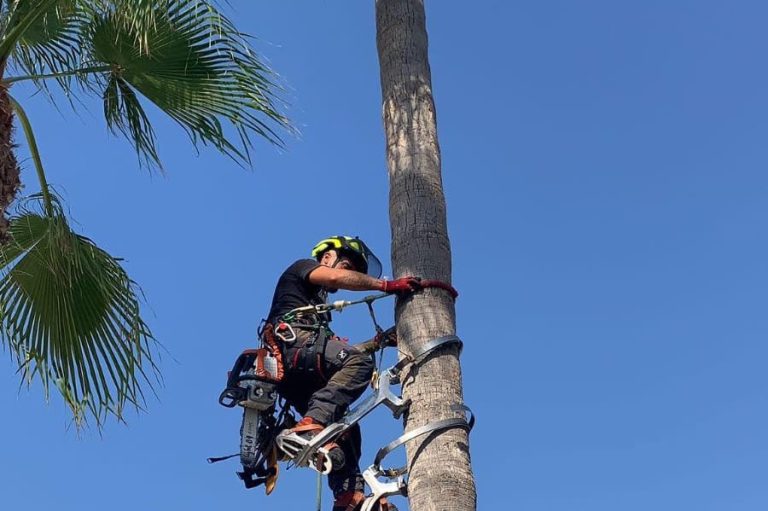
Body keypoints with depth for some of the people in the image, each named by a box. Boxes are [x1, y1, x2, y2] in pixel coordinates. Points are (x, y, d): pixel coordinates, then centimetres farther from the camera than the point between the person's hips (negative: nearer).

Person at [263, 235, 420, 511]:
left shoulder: (318, 304, 41)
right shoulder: (302, 267, 18)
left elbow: (340, 353, 28)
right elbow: (337, 278, -6)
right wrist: (388, 285, -8)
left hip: (296, 379, 9)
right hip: (291, 344, -9)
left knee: (344, 427, -2)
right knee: (359, 362, -30)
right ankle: (309, 428, -43)